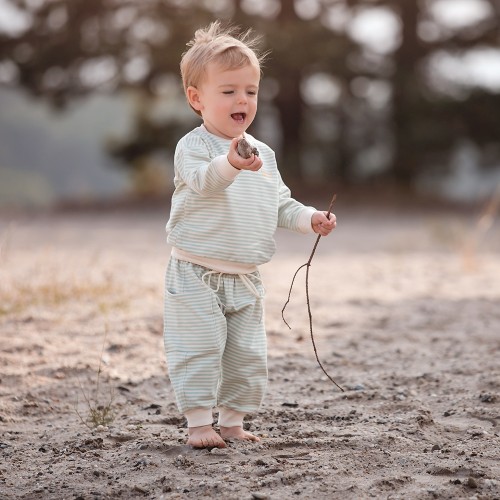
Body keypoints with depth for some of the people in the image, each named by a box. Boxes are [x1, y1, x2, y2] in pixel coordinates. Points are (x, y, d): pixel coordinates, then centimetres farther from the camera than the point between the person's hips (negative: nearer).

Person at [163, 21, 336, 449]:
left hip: (245, 279, 6)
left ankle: (232, 421, 23)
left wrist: (309, 218, 1)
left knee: (248, 357, 9)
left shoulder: (263, 154, 9)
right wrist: (230, 164, -54)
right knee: (199, 352, -6)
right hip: (196, 276, -6)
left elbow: (280, 203, 19)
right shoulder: (193, 147, -12)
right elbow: (203, 180, -34)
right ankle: (199, 422, 5)